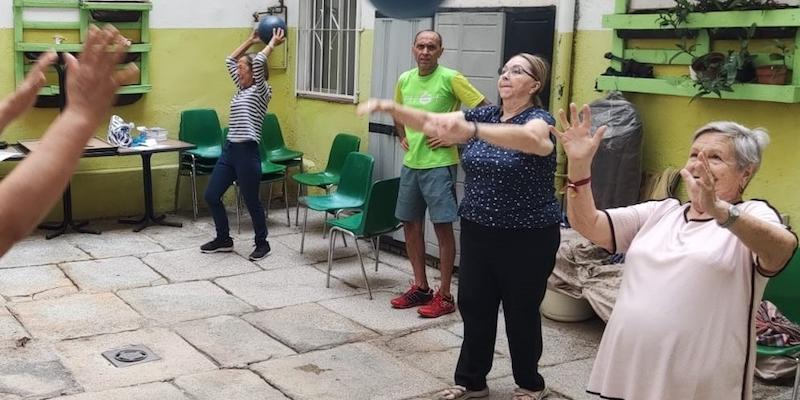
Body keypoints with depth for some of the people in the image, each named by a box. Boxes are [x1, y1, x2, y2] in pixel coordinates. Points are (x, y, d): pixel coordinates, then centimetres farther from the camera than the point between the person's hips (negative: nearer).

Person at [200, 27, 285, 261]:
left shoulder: (262, 91, -6)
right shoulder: (242, 89, 15)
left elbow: (259, 62, -20)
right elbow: (230, 60, 22)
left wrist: (273, 43, -7)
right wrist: (251, 40, 21)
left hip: (247, 152, -8)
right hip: (229, 149, 8)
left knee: (251, 201, 4)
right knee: (211, 196, 8)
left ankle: (262, 243, 22)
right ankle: (223, 239, 23)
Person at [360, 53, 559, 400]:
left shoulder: (540, 120, -13)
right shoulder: (483, 116, 5)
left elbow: (527, 139, -39)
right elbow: (428, 121, -2)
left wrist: (471, 131, -54)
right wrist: (391, 108, -21)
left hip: (527, 238, -5)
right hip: (478, 230, 6)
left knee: (521, 312, 8)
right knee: (474, 306, 11)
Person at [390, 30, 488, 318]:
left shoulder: (450, 78, -10)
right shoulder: (404, 80, 9)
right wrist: (403, 137, 13)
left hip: (439, 164, -7)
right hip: (411, 162, 7)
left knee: (442, 227, -3)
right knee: (411, 224, 11)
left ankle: (444, 296, 6)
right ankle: (420, 287, 25)